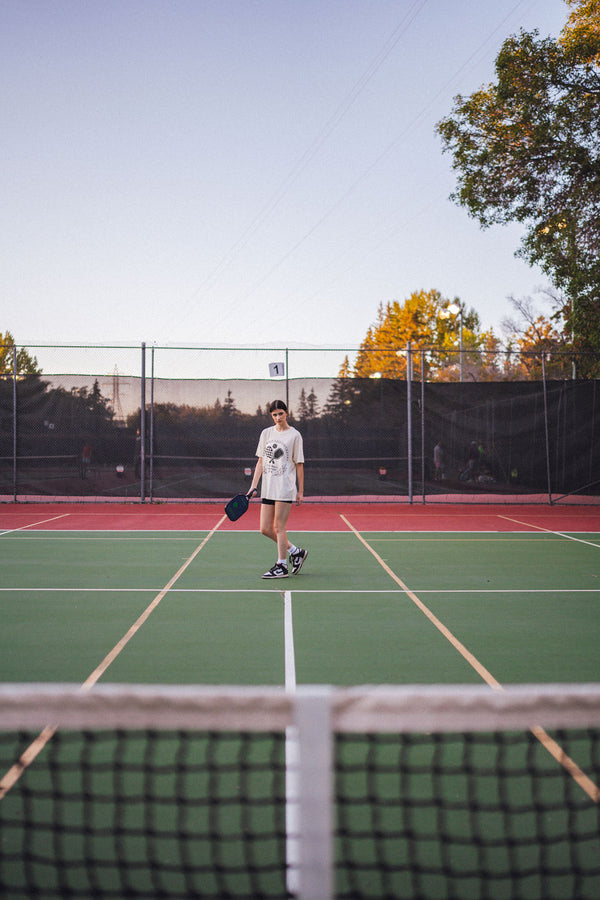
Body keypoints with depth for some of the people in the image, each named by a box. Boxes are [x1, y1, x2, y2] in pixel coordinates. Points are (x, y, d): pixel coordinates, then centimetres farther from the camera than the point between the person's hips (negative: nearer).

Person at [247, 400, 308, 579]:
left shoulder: (294, 435, -2)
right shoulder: (266, 433, 11)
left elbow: (299, 464, 0)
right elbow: (261, 461, 12)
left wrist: (300, 491, -1)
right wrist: (254, 486, 5)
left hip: (285, 488, -5)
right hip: (267, 488, 6)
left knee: (279, 527, -5)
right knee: (265, 529, 4)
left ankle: (282, 566, 6)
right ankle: (295, 551, 21)